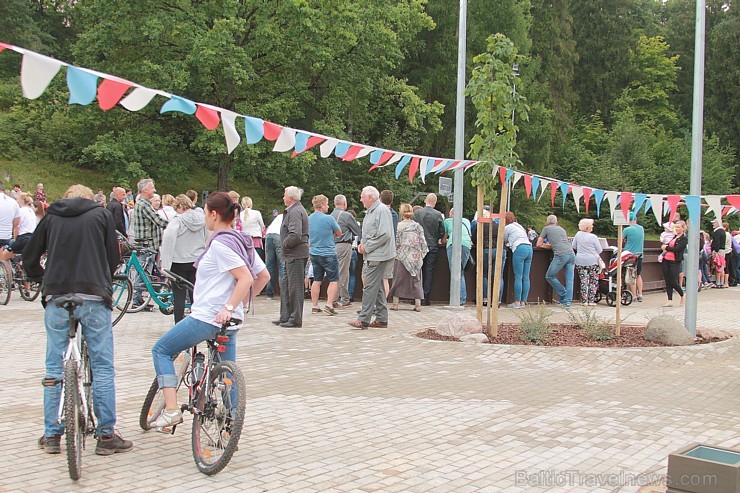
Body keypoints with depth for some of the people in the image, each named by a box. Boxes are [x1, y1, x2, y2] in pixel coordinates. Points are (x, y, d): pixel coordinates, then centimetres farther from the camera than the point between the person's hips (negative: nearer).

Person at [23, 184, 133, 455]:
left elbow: (29, 260, 13)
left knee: (54, 369, 11)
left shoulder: (51, 217, 13)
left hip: (57, 299, 2)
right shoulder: (102, 214, 9)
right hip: (94, 299, -2)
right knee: (102, 367, 4)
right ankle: (106, 434, 6)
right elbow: (113, 258, 9)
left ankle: (51, 435, 16)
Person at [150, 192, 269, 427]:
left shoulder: (219, 244, -16)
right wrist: (242, 302, 16)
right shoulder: (242, 241, 11)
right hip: (230, 320, 9)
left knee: (161, 350, 8)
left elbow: (246, 278, -25)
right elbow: (264, 276, 14)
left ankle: (171, 409, -1)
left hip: (207, 317, -9)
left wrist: (228, 307, -24)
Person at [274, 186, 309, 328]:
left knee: (294, 287, -4)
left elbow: (295, 235, -26)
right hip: (290, 255, 11)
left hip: (296, 255, -11)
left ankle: (295, 319, 2)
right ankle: (285, 317, 22)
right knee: (284, 285, 15)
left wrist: (284, 244, -12)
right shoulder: (292, 210, 18)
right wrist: (285, 247, 13)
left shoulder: (295, 212, -16)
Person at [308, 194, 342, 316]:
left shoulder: (308, 219, 3)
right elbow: (339, 233, -2)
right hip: (328, 254, -6)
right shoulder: (329, 219, -15)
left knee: (317, 280, 14)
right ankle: (329, 305, -8)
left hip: (314, 253, 6)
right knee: (334, 280, 2)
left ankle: (314, 306, 14)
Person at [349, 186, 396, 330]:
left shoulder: (382, 210, -12)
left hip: (378, 256, -10)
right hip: (371, 256, 10)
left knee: (370, 287, -10)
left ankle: (363, 320, -9)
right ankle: (381, 319, 18)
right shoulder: (370, 212, 18)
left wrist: (367, 247, -15)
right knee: (377, 287, 12)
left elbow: (384, 235, -20)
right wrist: (362, 244, 7)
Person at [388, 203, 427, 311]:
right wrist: (421, 255, 10)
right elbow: (423, 243, 0)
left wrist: (394, 254, 5)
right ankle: (418, 304, 6)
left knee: (398, 279, 6)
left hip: (401, 257, -2)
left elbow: (396, 243, -8)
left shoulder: (398, 226, -6)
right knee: (416, 280, 9)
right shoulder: (418, 226, 2)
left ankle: (395, 303, 7)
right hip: (415, 258, 2)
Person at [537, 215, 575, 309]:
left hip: (561, 255, -5)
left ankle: (563, 296, 6)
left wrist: (548, 246, 32)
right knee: (569, 280, 3)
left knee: (550, 276, 8)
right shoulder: (562, 229, 29)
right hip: (571, 254, 5)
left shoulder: (546, 229, 16)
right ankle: (567, 302, -4)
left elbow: (539, 244, 17)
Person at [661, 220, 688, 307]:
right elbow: (664, 245, 16)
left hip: (675, 262, -7)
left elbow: (676, 249, -18)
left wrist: (666, 248, -8)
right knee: (667, 281, 5)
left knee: (673, 282, -5)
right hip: (666, 260, 7)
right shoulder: (674, 236, 17)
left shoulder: (684, 239, -6)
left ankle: (682, 296, 19)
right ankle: (670, 301, 9)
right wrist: (664, 246, -7)